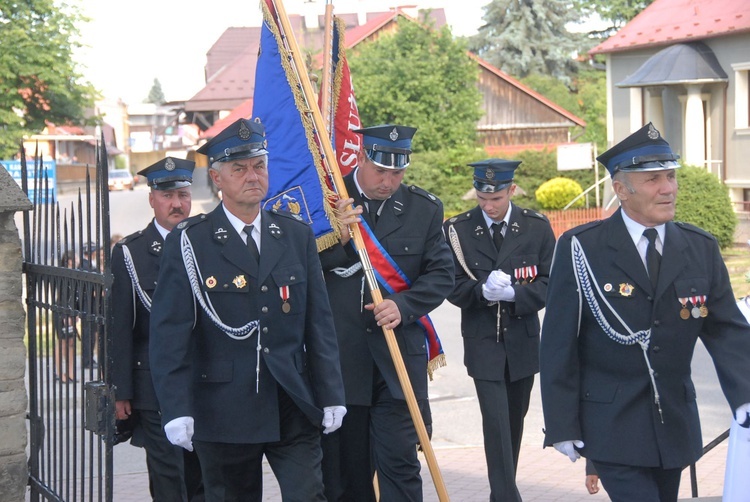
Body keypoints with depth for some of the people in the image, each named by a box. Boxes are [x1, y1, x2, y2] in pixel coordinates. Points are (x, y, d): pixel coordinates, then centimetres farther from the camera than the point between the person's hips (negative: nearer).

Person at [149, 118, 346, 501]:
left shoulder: (297, 235, 8)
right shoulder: (188, 243, -3)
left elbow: (320, 322, 8)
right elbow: (168, 334, -7)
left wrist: (331, 394, 4)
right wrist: (176, 409, -14)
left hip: (293, 408, 2)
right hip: (223, 412, -2)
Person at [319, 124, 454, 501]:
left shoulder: (424, 208, 5)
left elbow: (441, 274, 3)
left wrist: (404, 305, -14)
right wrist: (338, 240, -18)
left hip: (399, 357, 0)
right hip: (338, 356, 0)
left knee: (399, 462, -5)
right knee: (344, 467, 8)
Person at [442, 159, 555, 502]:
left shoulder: (536, 227, -1)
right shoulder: (457, 230, -4)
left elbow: (549, 283, -3)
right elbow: (452, 289, -3)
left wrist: (513, 293, -20)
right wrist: (482, 291, -23)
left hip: (523, 340, 2)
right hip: (483, 341, -2)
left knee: (515, 419, 14)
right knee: (496, 420, -11)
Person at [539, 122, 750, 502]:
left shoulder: (701, 249, 3)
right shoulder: (582, 249, -8)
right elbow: (558, 343, -7)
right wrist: (562, 425, -8)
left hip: (675, 424, 4)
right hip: (612, 425, -4)